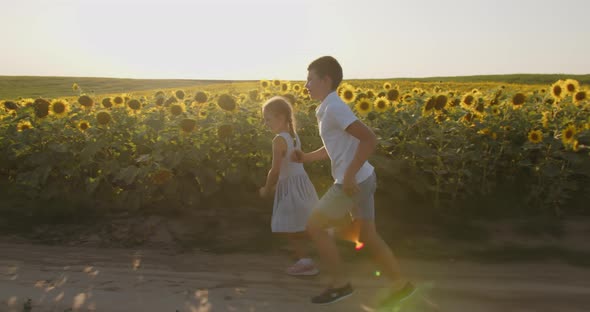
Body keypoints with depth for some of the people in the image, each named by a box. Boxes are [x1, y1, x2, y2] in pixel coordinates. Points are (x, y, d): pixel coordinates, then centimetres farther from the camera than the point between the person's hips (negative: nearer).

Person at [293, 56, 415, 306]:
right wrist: (306, 157, 13)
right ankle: (401, 285, 24)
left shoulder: (334, 108, -17)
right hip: (362, 180, 9)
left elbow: (370, 139, -25)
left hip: (353, 183, -9)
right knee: (368, 237, 15)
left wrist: (349, 176, -23)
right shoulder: (327, 109, 13)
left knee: (315, 226, 1)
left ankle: (340, 284, 11)